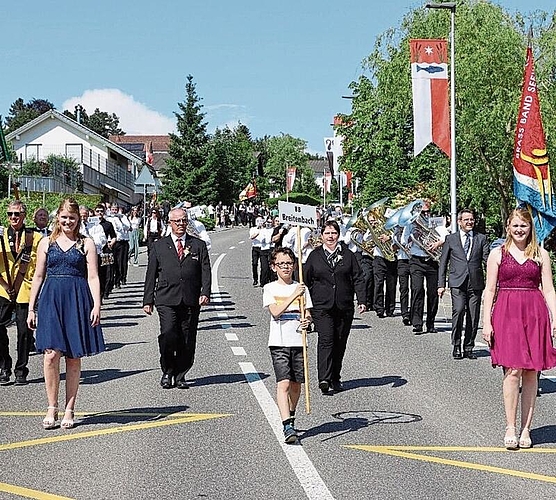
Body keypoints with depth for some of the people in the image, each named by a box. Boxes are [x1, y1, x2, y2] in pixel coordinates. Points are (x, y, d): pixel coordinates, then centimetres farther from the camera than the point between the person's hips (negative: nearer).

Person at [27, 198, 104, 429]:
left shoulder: (86, 244, 6)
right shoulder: (46, 243, 11)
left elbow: (93, 277, 2)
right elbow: (38, 276, 13)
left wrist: (96, 305, -10)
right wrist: (31, 308, 10)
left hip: (77, 301, -1)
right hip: (51, 300, 1)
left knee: (73, 357, 3)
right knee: (51, 354, -10)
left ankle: (69, 410, 11)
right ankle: (52, 408, 0)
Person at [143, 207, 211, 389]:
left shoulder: (198, 245, 14)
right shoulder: (159, 246, 13)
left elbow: (206, 271, 7)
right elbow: (151, 275, 11)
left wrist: (205, 293, -9)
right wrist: (148, 300, 5)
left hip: (191, 301, 1)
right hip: (166, 300, -1)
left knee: (187, 340, 1)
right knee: (168, 336, -14)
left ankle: (180, 376, 14)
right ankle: (167, 372, 6)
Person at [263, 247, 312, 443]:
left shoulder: (301, 288, 9)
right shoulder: (270, 288, 2)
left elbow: (308, 313, 8)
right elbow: (275, 312, -13)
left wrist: (307, 321, -14)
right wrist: (293, 295, -18)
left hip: (298, 341, 3)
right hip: (279, 343, -3)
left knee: (296, 384, 10)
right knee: (283, 383, -15)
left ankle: (291, 418, 33)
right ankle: (287, 426, -21)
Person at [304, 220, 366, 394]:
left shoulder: (348, 255, 8)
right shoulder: (314, 256, 7)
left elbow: (358, 278, 7)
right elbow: (305, 280, 8)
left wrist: (362, 300, -3)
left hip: (344, 307, 2)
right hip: (321, 306, -2)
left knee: (340, 343, 8)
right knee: (326, 340, -15)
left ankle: (335, 378, 20)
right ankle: (324, 379, -22)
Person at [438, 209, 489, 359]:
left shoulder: (481, 239, 14)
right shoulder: (450, 239, 11)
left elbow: (487, 260, 9)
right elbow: (443, 263, 12)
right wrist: (441, 284, 4)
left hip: (476, 283, 2)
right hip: (457, 283, -2)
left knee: (473, 316, 1)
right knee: (459, 310, -18)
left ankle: (468, 348, 12)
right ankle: (456, 346, -7)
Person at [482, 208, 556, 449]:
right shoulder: (498, 254, 7)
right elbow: (490, 290, 6)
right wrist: (486, 322, -1)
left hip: (535, 314, 2)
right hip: (506, 314, -2)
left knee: (531, 373, 2)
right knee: (513, 370, -10)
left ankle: (525, 429, 9)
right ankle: (510, 428, -5)